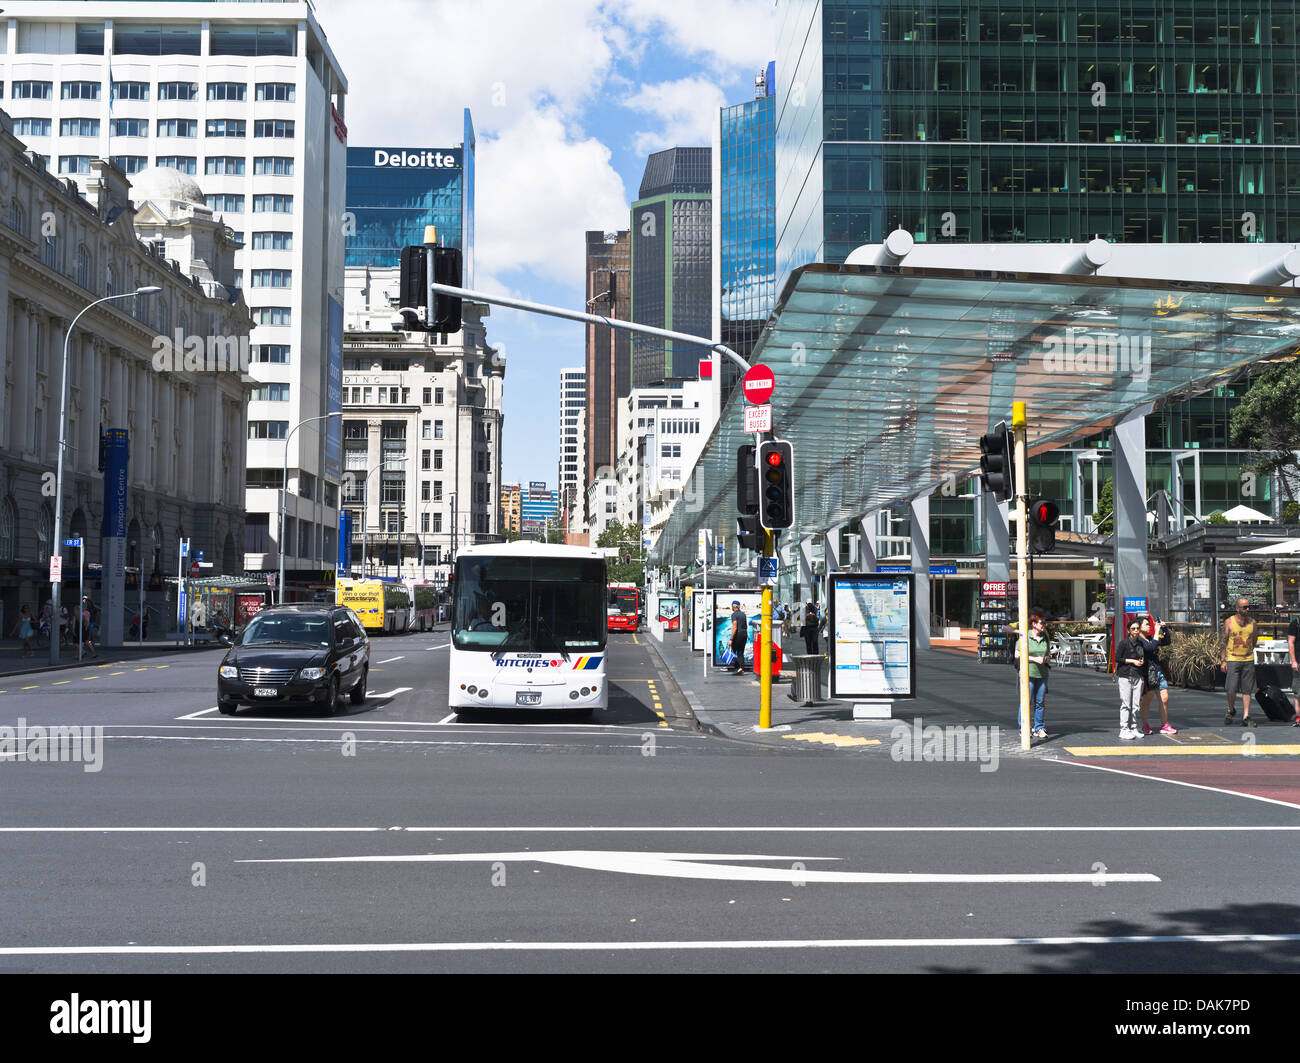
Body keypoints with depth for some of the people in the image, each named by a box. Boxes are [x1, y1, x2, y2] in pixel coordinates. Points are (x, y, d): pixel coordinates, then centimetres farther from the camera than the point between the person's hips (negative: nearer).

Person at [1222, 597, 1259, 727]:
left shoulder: (1252, 622, 5)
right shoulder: (1229, 622, -2)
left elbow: (1254, 640, 19)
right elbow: (1224, 642, 0)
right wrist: (1223, 660, -4)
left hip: (1248, 660, 3)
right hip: (1232, 659, -2)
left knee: (1247, 690, 2)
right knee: (1231, 689, -6)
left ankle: (1246, 717, 6)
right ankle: (1231, 710, 20)